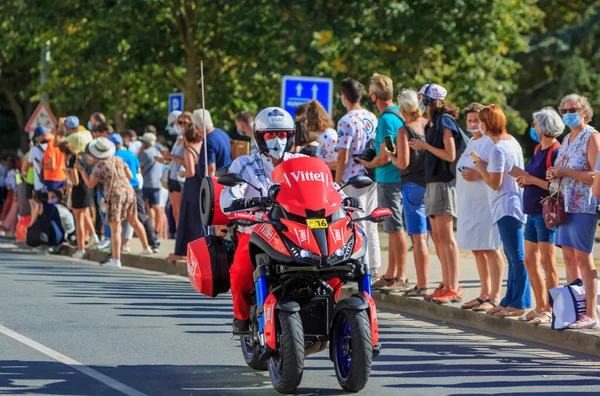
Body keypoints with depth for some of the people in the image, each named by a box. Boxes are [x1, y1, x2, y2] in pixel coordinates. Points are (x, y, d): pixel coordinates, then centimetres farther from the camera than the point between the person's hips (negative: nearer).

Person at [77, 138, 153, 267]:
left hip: (114, 195, -6)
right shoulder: (118, 160, 9)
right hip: (129, 191, 6)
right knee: (134, 221, 25)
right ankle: (146, 248, 34)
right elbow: (130, 176, 13)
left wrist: (82, 170, 4)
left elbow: (90, 184, -5)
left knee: (115, 228, -5)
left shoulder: (99, 166, -9)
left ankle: (116, 259, -10)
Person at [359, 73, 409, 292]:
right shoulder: (398, 113, 11)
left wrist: (367, 164, -3)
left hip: (389, 179, -10)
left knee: (395, 228, -7)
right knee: (392, 227, 14)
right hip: (395, 178, 10)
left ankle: (401, 277, -5)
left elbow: (384, 156, -20)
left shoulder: (386, 119, -18)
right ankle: (390, 275, 21)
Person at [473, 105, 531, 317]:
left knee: (517, 257, -7)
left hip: (507, 207, -10)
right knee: (513, 257, 14)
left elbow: (494, 183, -17)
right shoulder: (512, 141, 12)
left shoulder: (498, 149, -17)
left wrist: (481, 168, -2)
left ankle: (519, 304, -6)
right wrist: (484, 167, 14)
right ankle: (510, 301, 21)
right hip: (514, 205, 10)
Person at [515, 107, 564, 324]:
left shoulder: (555, 152, -13)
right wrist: (525, 180, 4)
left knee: (547, 261, -6)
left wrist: (533, 180, -17)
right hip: (532, 211, 10)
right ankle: (540, 307, 18)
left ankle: (551, 310, -2)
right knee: (530, 261, 11)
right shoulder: (538, 149, 15)